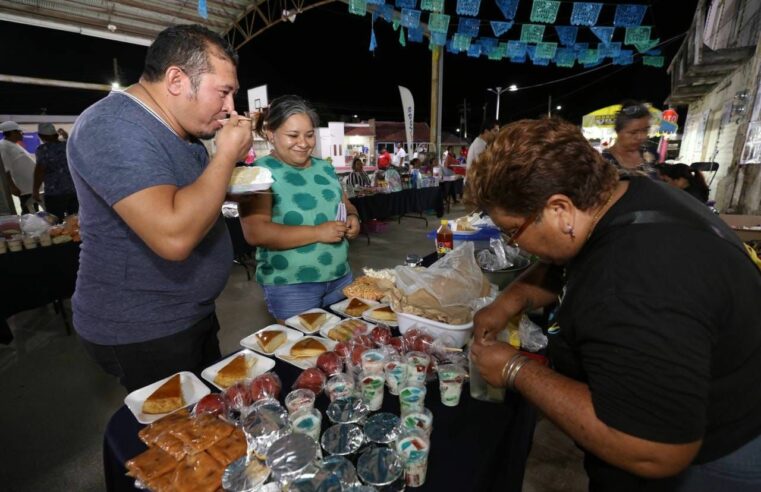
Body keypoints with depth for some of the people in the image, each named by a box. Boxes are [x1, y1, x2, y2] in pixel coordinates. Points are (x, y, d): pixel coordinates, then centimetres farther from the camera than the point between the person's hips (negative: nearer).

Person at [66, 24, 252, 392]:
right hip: (140, 334, -9)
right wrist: (226, 155, -25)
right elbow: (173, 235, -36)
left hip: (193, 316, 9)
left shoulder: (181, 129, 7)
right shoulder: (115, 127, -22)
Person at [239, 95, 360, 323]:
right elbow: (255, 233, -21)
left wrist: (353, 218, -5)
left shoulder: (325, 168, 9)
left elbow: (346, 205, 19)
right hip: (290, 285, -6)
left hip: (340, 277, 6)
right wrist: (317, 232, -24)